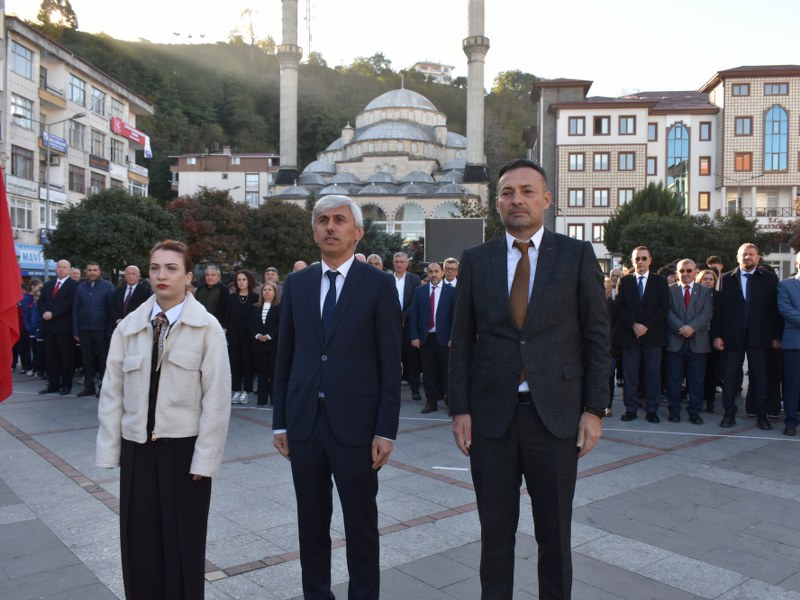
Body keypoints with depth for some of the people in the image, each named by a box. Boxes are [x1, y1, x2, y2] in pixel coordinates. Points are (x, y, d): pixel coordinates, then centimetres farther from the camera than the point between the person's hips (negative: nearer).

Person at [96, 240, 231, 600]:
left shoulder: (207, 328, -9)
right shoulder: (129, 326, 3)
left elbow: (216, 397, -9)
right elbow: (112, 391, 5)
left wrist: (205, 457, -10)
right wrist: (110, 448, 3)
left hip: (184, 446, -3)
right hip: (137, 446, 3)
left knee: (183, 542, 10)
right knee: (139, 540, 11)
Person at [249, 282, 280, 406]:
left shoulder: (280, 307, 1)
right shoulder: (255, 307, 15)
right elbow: (250, 324, 8)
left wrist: (269, 336, -16)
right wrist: (257, 335, -8)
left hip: (274, 344, -4)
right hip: (258, 344, 4)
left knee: (274, 372, -2)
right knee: (261, 373, 6)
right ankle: (262, 399, 10)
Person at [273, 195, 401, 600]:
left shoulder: (378, 284, -3)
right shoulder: (296, 283, 7)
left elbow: (390, 363, -5)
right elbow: (284, 357, 9)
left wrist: (386, 430, -9)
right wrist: (280, 422, 6)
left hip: (355, 423, -3)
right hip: (304, 421, 4)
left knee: (361, 523, 9)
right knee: (311, 521, 15)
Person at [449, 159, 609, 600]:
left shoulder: (577, 255, 1)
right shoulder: (475, 260, 5)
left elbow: (596, 336, 1)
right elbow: (461, 341, 5)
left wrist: (594, 409, -4)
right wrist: (460, 409, -1)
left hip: (556, 414, -1)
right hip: (491, 416, 1)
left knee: (555, 534, 13)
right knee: (495, 533, 13)